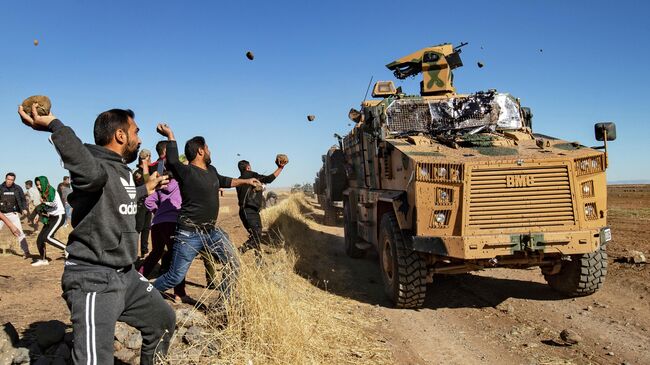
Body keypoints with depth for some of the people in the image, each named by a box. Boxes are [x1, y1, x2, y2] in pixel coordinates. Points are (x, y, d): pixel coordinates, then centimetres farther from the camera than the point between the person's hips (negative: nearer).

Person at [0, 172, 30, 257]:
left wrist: (24, 209, -9)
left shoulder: (17, 188, -1)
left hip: (13, 214, -1)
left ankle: (26, 252, -8)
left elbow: (23, 199, 7)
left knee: (19, 233, -9)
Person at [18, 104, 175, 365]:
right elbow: (92, 174, -45)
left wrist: (146, 190, 45)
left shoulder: (123, 170, 11)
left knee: (164, 319, 23)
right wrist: (54, 125, -43)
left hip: (126, 275, 10)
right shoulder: (95, 165, -18)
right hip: (93, 281, -10)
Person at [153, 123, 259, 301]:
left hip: (212, 231, 8)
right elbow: (172, 161, -31)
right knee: (175, 277, -2)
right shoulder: (186, 172, -15)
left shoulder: (211, 170, 11)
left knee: (233, 265, 7)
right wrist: (170, 136, -25)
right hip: (189, 234, -8)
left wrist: (246, 181, 38)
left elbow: (224, 181, 29)